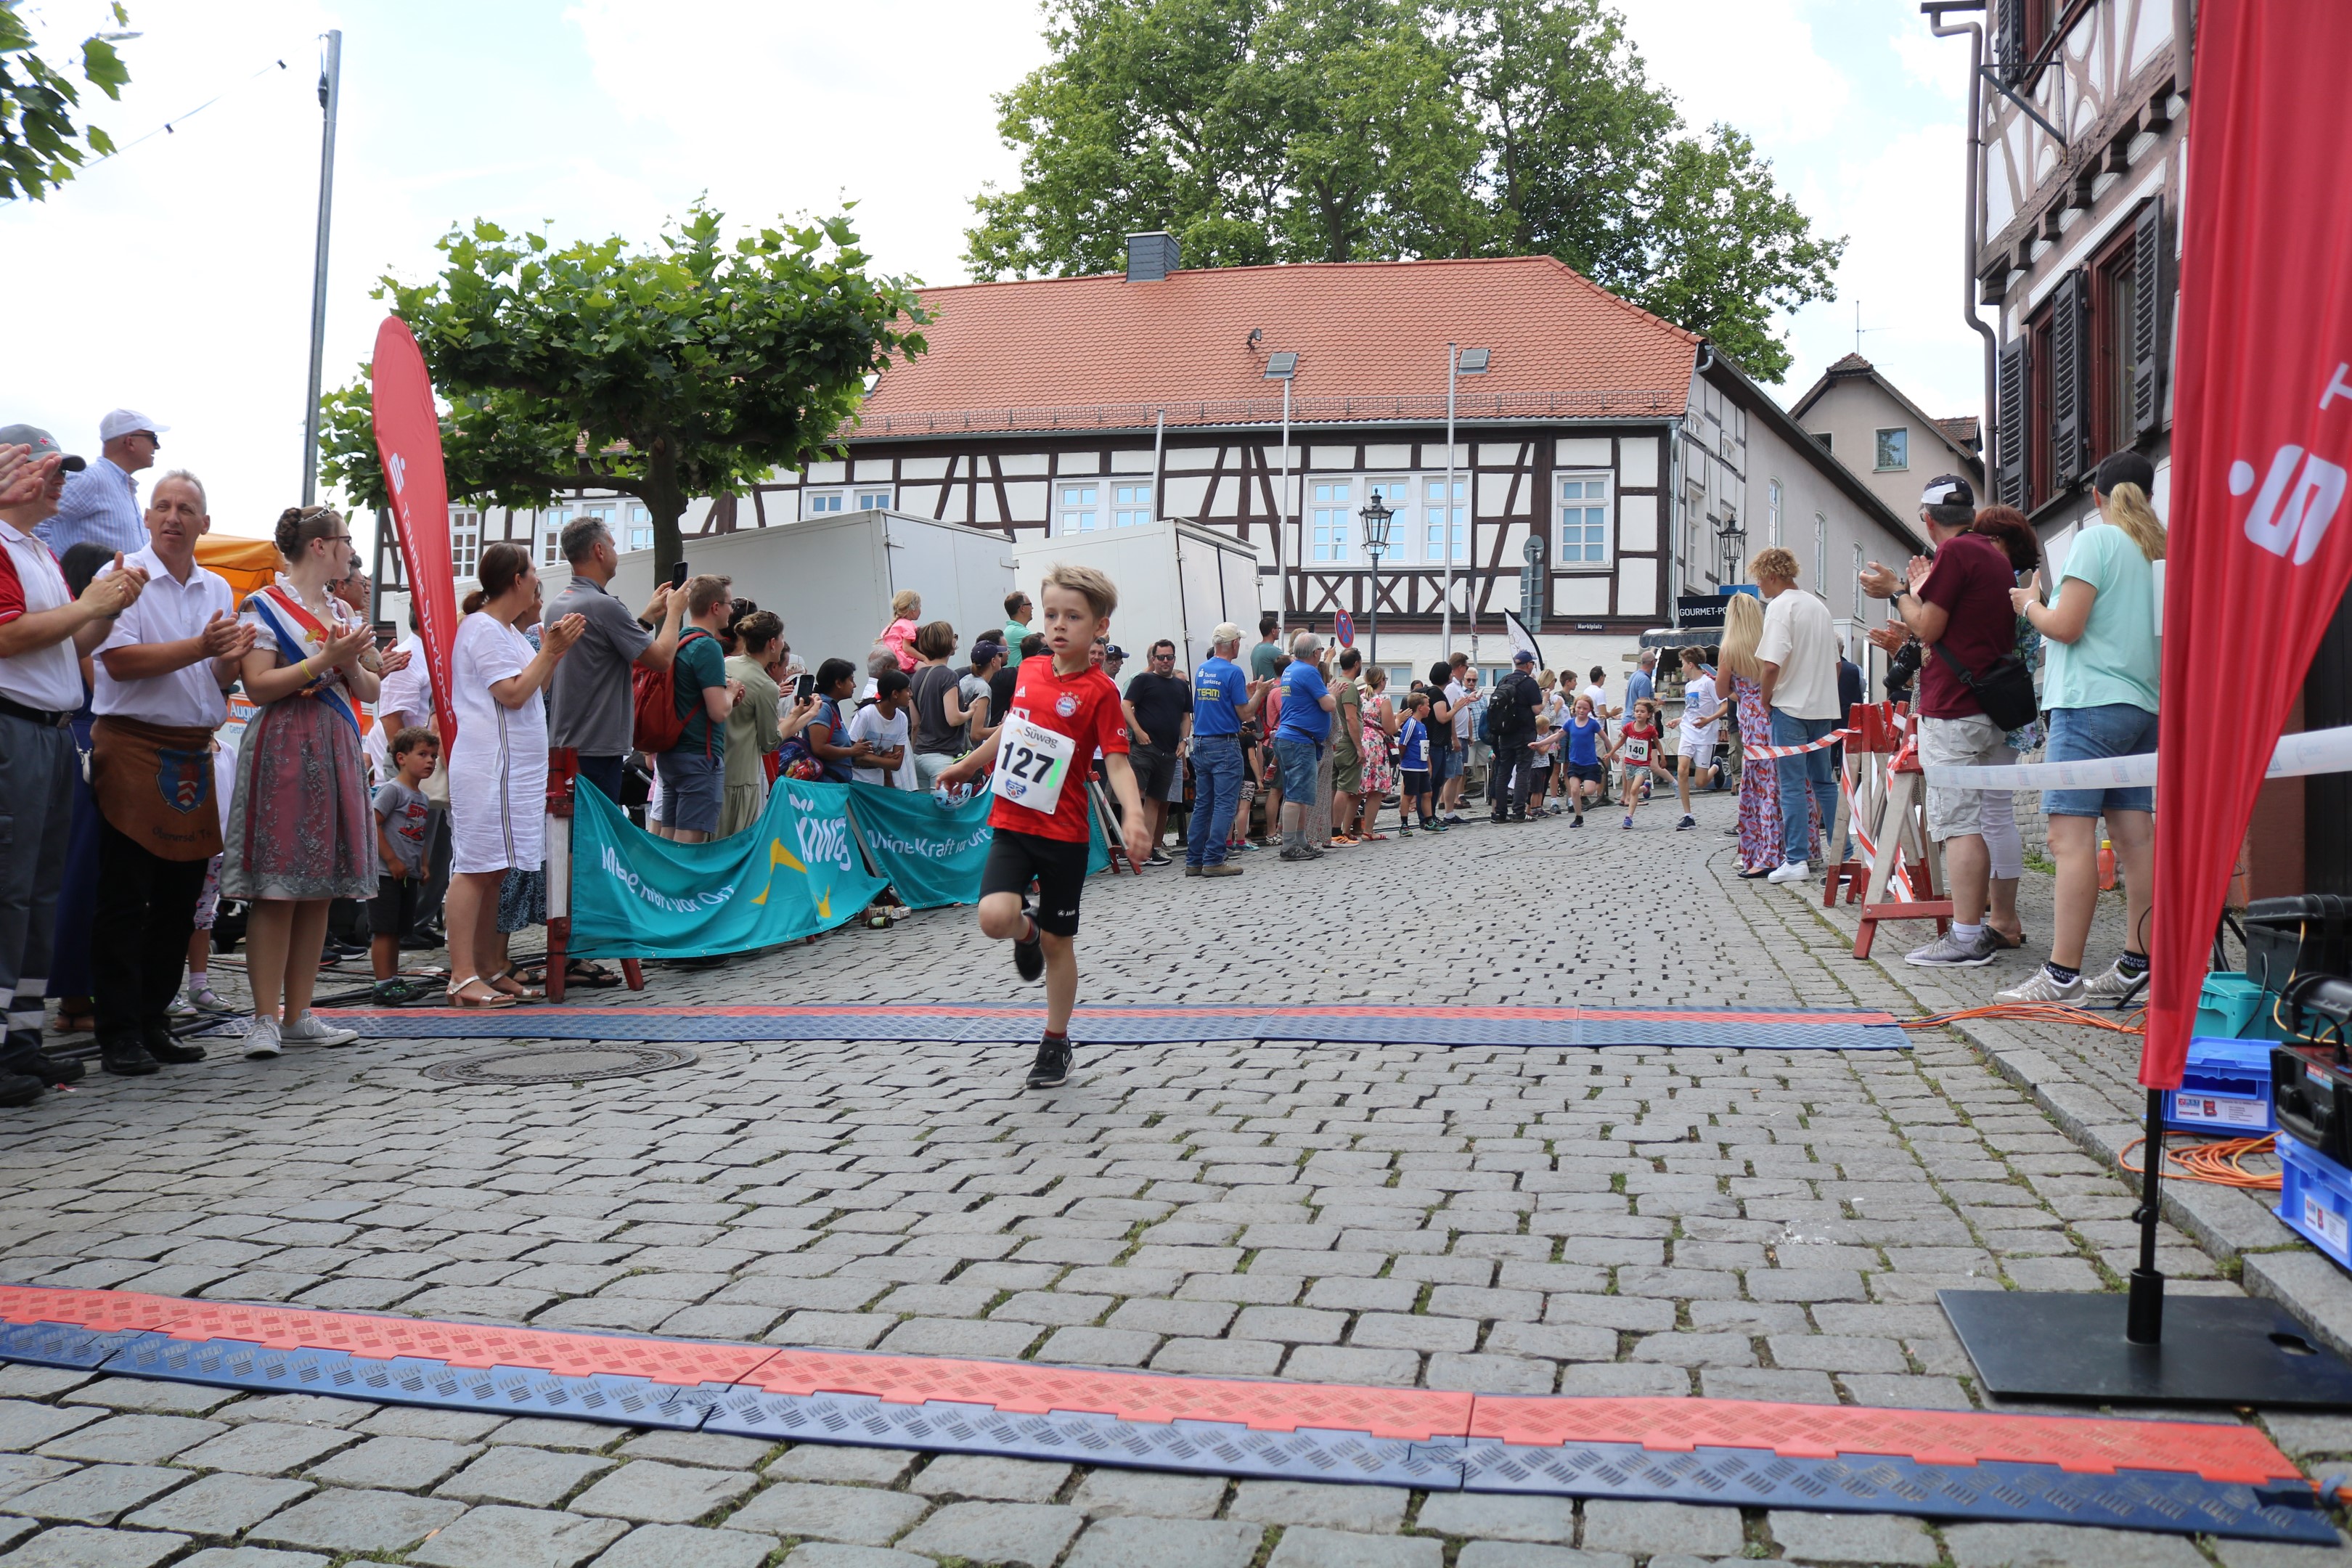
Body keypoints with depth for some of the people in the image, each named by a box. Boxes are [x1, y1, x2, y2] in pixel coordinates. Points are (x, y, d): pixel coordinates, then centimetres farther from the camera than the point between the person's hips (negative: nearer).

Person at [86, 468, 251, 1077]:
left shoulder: (218, 590, 15)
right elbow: (119, 660, -15)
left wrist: (233, 657, -8)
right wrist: (200, 647, -21)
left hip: (194, 753, 6)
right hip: (133, 746, -6)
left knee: (179, 899, 9)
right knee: (124, 900, -4)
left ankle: (154, 1020, 19)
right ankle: (118, 1033, 1)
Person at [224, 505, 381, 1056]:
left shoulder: (341, 613, 18)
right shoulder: (265, 605, -3)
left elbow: (368, 691, 17)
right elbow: (258, 685, -13)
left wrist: (352, 664, -3)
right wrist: (325, 659, -16)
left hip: (336, 752, 7)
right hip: (284, 750, -7)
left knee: (319, 890, 6)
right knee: (277, 892, -8)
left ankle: (299, 1014, 11)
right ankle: (265, 1017, -4)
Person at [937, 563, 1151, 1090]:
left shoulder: (1100, 691, -11)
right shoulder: (1029, 670, 5)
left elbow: (1116, 760, -17)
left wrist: (1132, 814, -35)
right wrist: (968, 765, 34)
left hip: (1064, 833, -3)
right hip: (1011, 823, 3)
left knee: (1058, 942, 7)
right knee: (996, 918, -20)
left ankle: (1056, 1043, 25)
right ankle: (1026, 928, 18)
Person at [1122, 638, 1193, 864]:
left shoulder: (1182, 685, 19)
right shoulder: (1143, 680, 4)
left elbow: (1186, 717, 23)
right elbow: (1125, 706, -4)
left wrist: (1184, 740, 8)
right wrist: (1138, 731, -15)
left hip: (1169, 752, 5)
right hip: (1143, 746, -5)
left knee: (1156, 800, 7)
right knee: (1135, 794, -17)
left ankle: (1151, 847, 9)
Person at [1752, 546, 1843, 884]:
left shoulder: (1780, 606, -12)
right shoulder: (1819, 606, 14)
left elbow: (1772, 665, -21)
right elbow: (1835, 662, 19)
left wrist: (1765, 700, -7)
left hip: (1791, 707, -7)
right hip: (1824, 708, 8)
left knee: (1793, 786, -4)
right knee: (1825, 782, 13)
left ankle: (1796, 860, -3)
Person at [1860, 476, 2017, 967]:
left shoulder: (1954, 553, -11)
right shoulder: (1996, 555, 18)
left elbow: (1928, 629, -12)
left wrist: (1897, 591, 3)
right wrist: (1923, 591, 27)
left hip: (1954, 710, -10)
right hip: (1992, 707, 10)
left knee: (1957, 823, -9)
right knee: (1978, 818, 14)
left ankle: (1965, 938, -10)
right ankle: (1981, 926, 19)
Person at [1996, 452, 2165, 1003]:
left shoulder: (2096, 541, -6)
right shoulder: (2161, 551, 15)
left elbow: (2065, 626, -12)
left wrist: (2030, 604, 6)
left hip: (2091, 703, -8)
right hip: (2145, 707, 8)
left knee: (2071, 836, -10)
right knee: (2135, 836, 7)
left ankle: (2062, 974, -13)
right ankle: (2138, 964, 9)